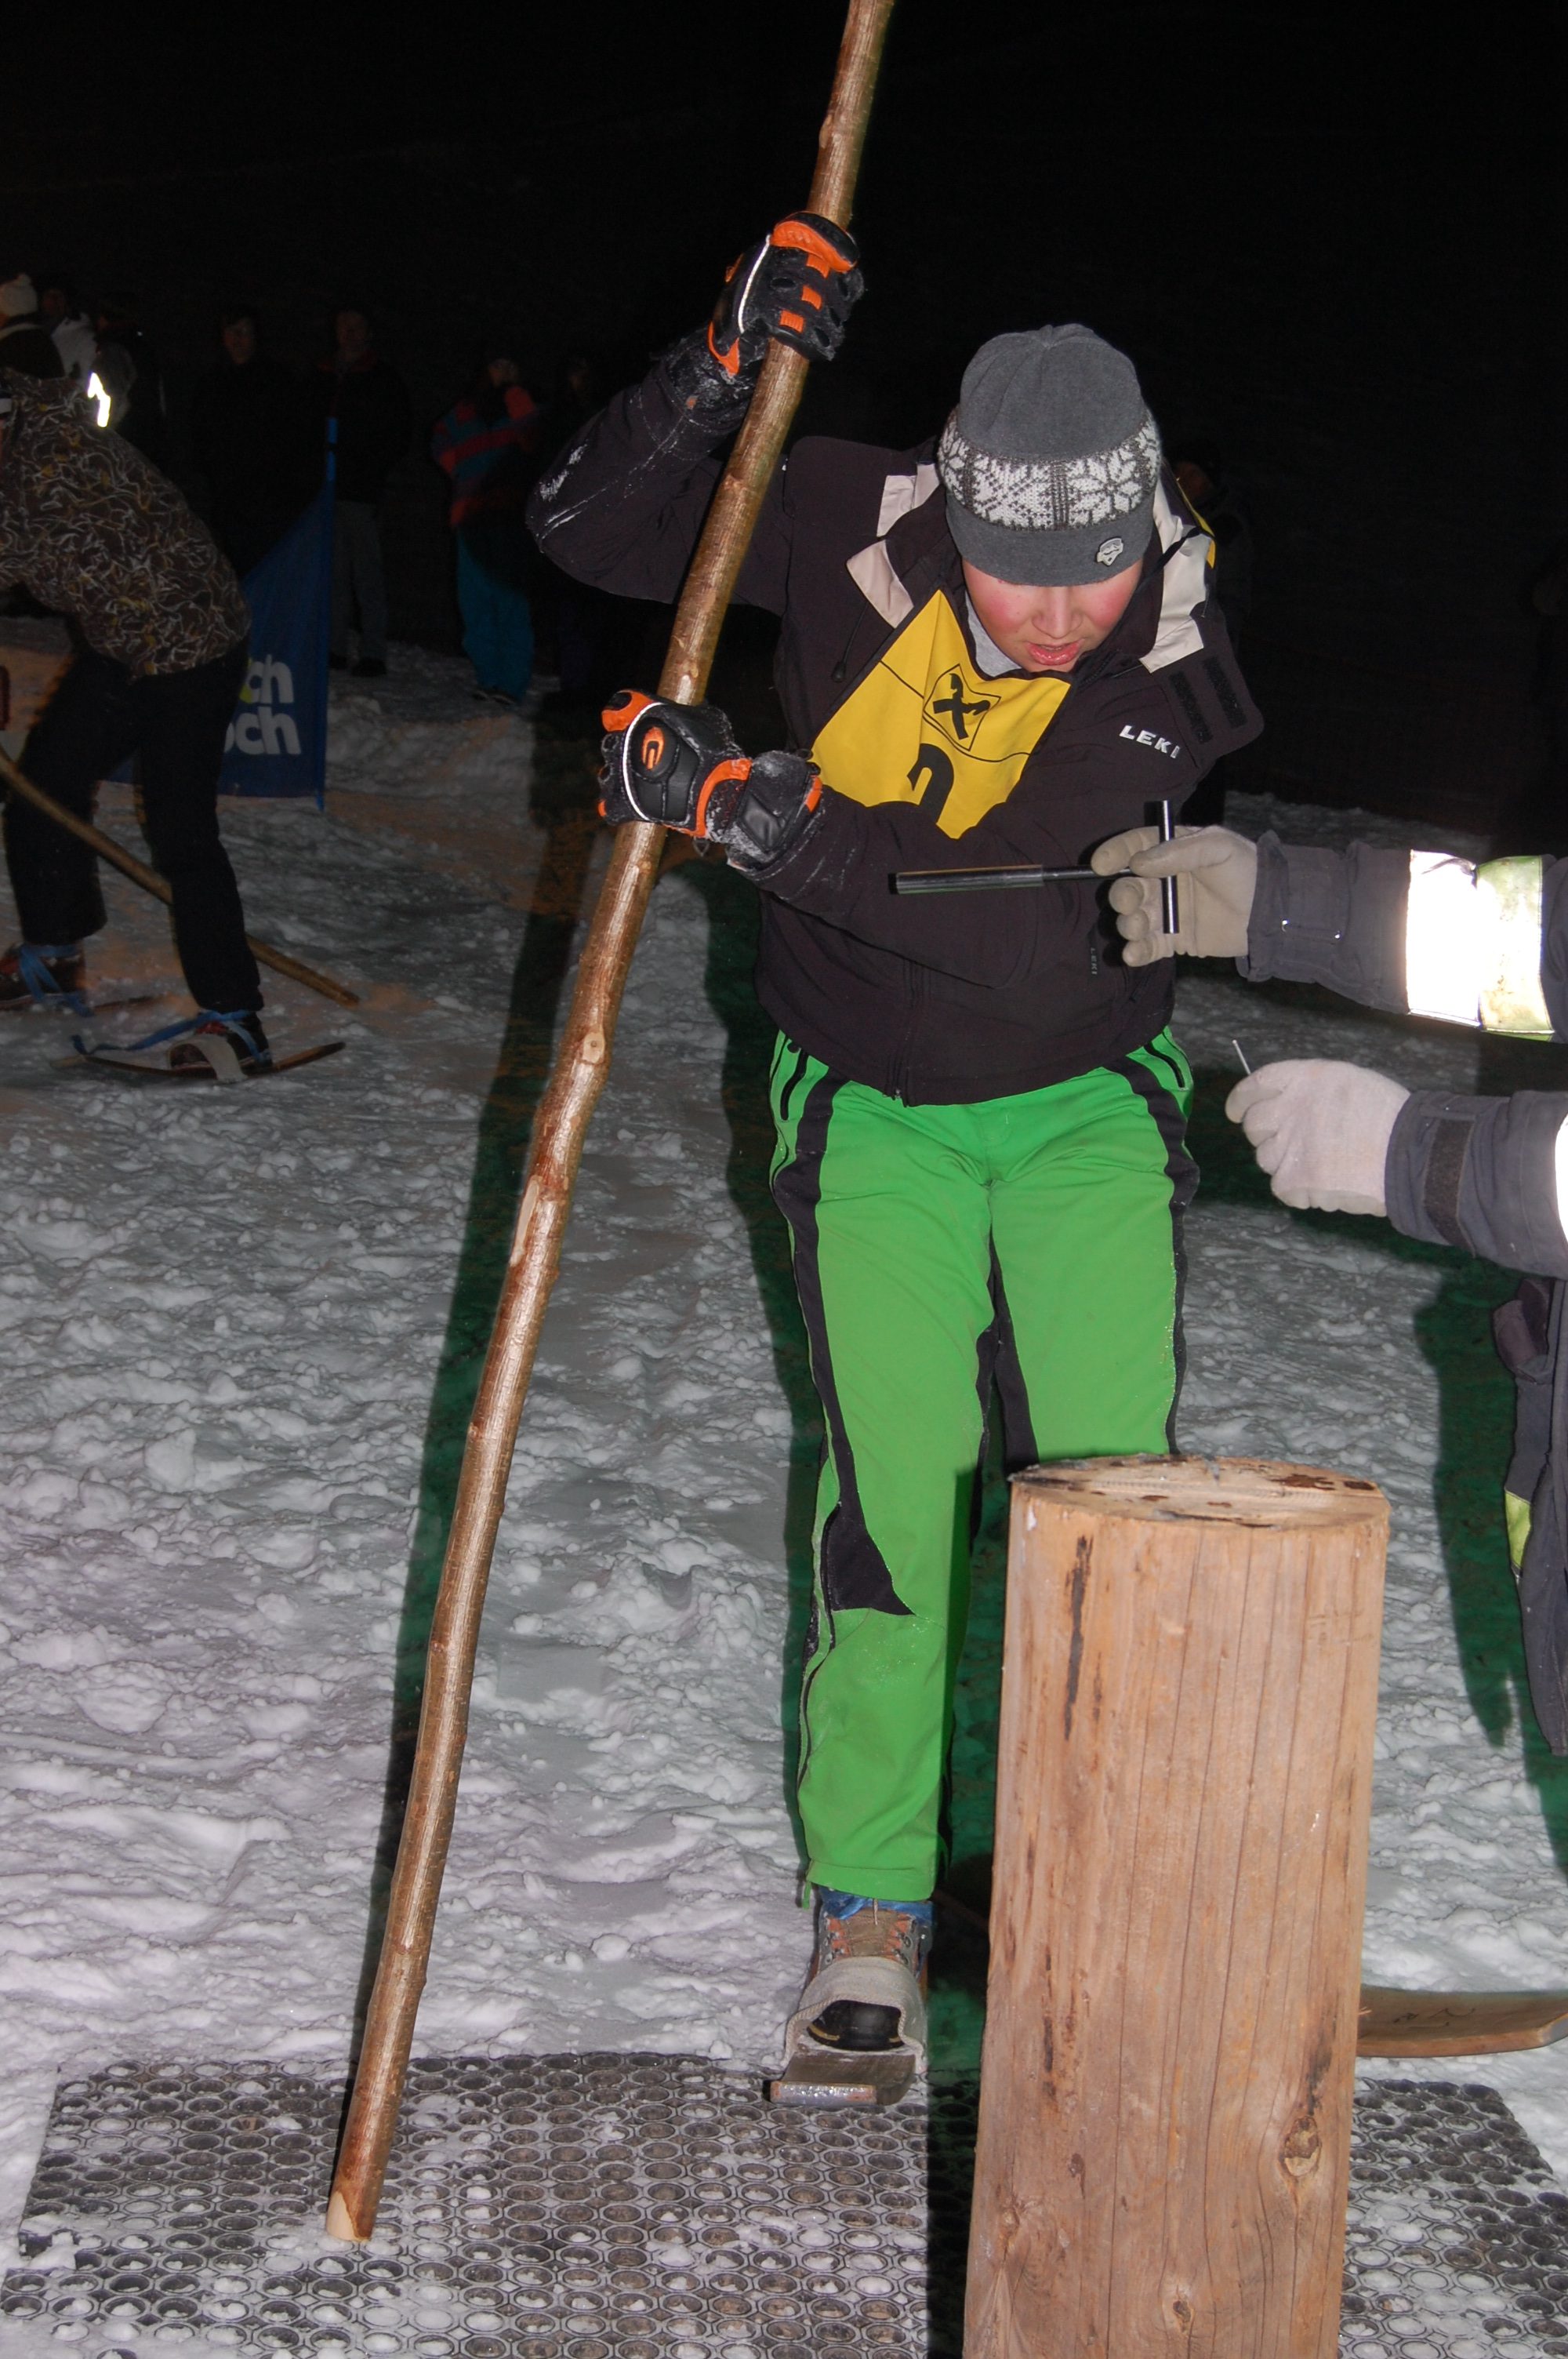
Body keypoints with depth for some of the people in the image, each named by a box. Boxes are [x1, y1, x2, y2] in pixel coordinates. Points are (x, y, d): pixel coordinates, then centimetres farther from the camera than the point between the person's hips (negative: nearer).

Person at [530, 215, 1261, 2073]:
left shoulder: (1181, 660, -22)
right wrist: (732, 359, -26)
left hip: (1088, 1097, 0)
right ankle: (870, 1912, 6)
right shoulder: (854, 528, -18)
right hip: (871, 1104, 0)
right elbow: (587, 528, -11)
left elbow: (998, 905, -31)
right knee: (894, 1487, -8)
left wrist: (728, 800, -36)